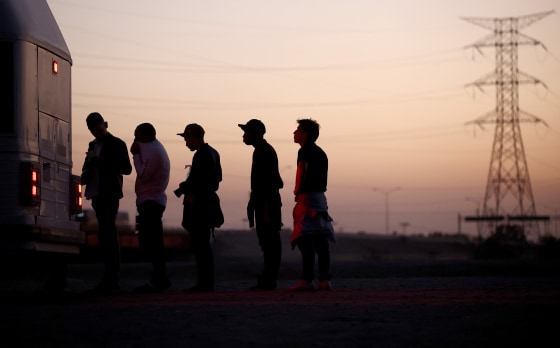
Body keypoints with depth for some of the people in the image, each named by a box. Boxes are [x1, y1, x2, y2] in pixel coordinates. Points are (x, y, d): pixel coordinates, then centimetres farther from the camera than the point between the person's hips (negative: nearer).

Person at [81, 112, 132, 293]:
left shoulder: (117, 144, -2)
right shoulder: (93, 145, 20)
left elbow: (127, 169, -9)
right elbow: (88, 170, 26)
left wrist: (104, 162, -18)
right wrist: (86, 172, 2)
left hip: (109, 194, -7)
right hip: (97, 195, 8)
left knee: (106, 234, -14)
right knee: (109, 236, 8)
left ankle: (110, 279, -18)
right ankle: (112, 280, 8)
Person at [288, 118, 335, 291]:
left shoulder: (305, 150, -6)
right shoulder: (320, 152, 22)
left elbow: (302, 171, -22)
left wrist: (298, 192, -15)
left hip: (308, 197, -9)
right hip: (320, 197, 9)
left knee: (305, 239, -13)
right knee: (321, 240, 7)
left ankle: (307, 280, -21)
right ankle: (324, 280, 6)